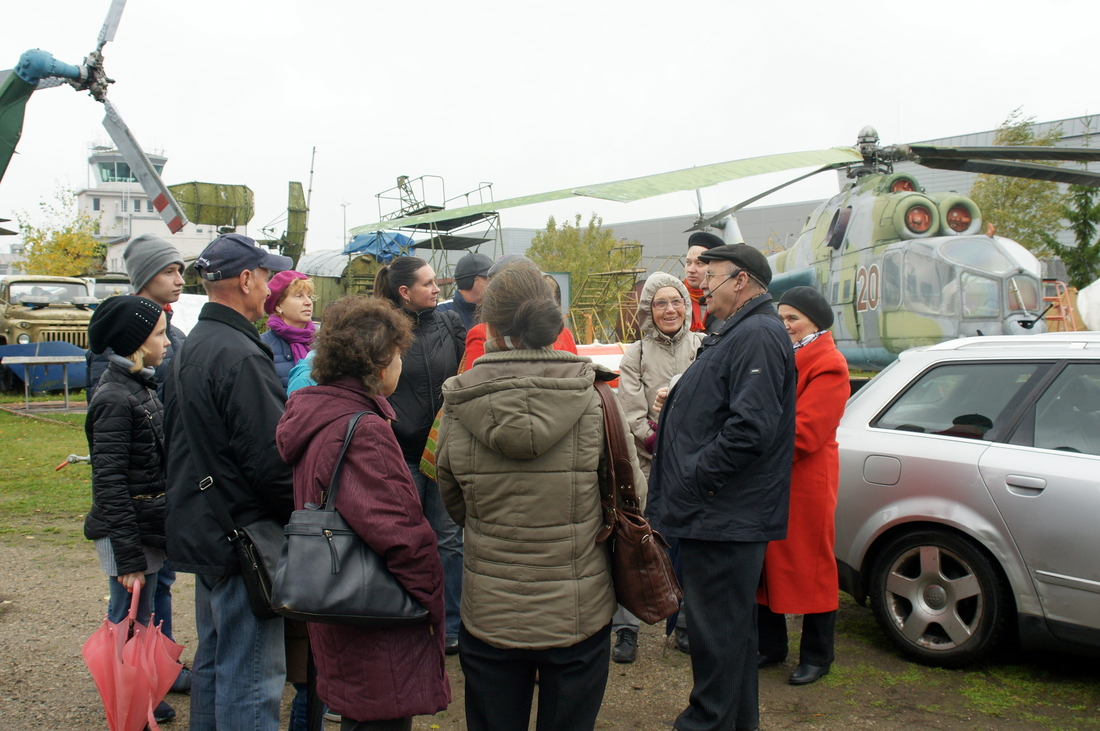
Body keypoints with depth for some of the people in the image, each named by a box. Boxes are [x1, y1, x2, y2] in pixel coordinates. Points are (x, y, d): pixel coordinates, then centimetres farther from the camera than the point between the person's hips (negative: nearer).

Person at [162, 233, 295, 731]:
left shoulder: (189, 349, 11)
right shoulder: (240, 356, -21)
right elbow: (270, 458, -23)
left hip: (202, 530, 10)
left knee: (214, 658, 23)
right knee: (251, 675, -2)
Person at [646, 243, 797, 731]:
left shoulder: (756, 335, -17)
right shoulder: (738, 334, 19)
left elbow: (751, 427, -27)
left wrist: (695, 479, -20)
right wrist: (666, 433, 15)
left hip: (724, 514, -11)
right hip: (725, 512, 11)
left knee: (718, 630, 0)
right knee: (731, 623, 21)